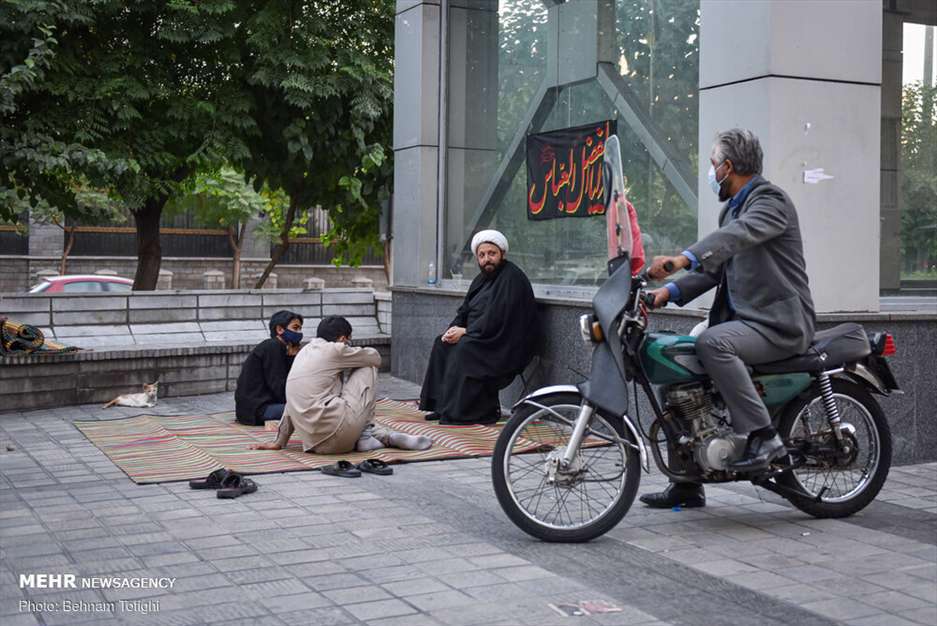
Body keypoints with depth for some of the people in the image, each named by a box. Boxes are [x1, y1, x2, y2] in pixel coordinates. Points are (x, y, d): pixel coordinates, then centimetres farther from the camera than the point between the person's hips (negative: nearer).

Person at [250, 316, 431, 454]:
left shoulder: (304, 352, 21)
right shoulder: (333, 350, 0)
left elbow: (293, 402, 26)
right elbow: (375, 357, 13)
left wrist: (279, 442, 30)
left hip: (313, 443, 7)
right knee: (368, 368, 11)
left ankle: (384, 435, 14)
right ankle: (366, 434, 10)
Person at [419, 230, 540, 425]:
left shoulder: (512, 277, -14)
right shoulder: (482, 279, 16)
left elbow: (496, 320, -22)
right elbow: (464, 311, 17)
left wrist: (465, 331, -17)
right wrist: (453, 329, -4)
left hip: (506, 345, -10)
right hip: (481, 338, 10)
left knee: (464, 348, -28)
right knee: (442, 343, -3)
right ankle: (442, 405, -3)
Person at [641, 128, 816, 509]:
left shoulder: (770, 200, -9)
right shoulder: (732, 209, 21)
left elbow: (738, 234, -31)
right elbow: (714, 266, 15)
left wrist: (684, 258, -46)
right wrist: (671, 291, -3)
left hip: (779, 322, -9)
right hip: (745, 319, 9)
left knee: (712, 343, -35)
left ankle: (763, 437, -26)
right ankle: (687, 484, 10)